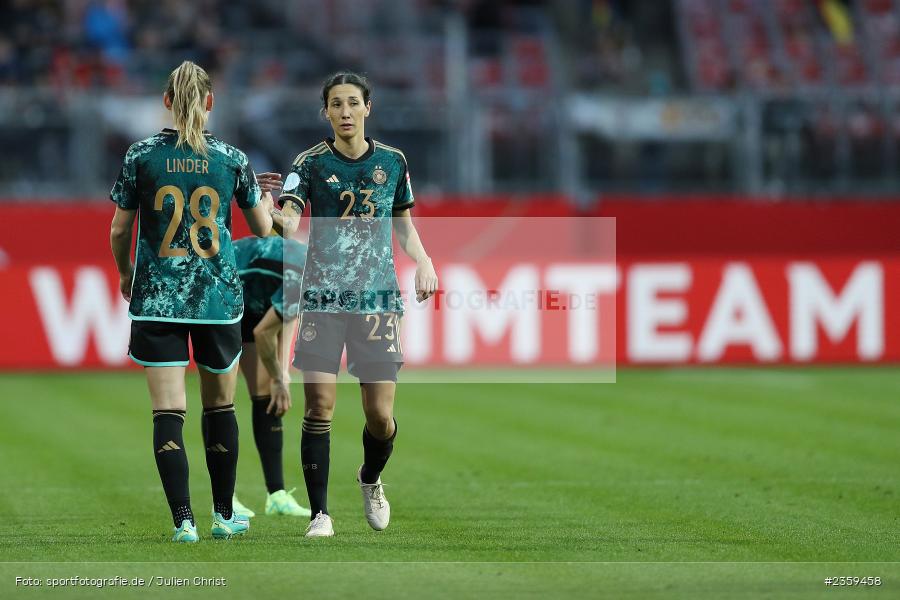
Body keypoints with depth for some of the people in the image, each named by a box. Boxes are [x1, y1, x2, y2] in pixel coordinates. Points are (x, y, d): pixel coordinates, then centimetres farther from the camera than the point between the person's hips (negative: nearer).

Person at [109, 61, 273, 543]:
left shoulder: (141, 155, -3)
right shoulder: (231, 159, -1)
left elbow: (119, 231, 3)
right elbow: (263, 229, 10)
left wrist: (125, 273, 23)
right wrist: (267, 200, 33)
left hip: (156, 299, -1)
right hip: (219, 300, 1)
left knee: (168, 412, -2)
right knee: (220, 406, 16)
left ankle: (183, 520, -10)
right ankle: (224, 515, 23)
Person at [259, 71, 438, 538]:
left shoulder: (392, 161, 6)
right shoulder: (311, 163, -2)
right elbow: (289, 220, -15)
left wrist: (423, 262, 1)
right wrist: (275, 212, -38)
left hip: (377, 301, 2)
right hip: (323, 299, -2)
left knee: (380, 415, 0)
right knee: (319, 407, -8)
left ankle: (370, 481, 31)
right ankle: (319, 513, 1)